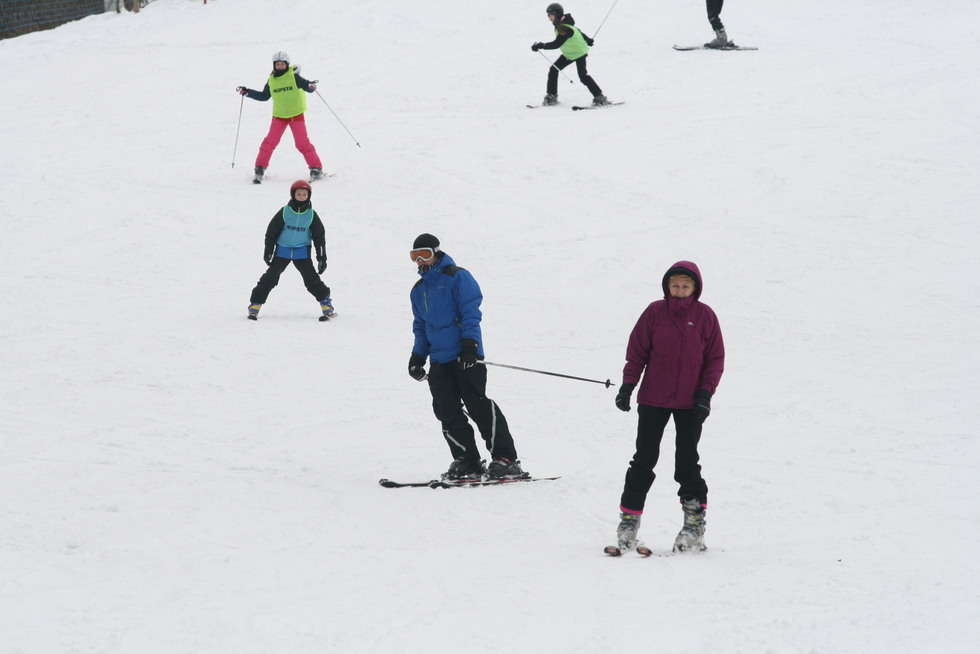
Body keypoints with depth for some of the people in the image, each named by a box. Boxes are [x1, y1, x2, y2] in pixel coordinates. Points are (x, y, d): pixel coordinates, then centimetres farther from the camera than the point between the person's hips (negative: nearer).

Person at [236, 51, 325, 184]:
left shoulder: (294, 76, -9)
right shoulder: (271, 80, 4)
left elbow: (306, 86, -17)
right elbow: (264, 96, 16)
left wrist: (310, 86, -40)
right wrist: (247, 92, 11)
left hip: (296, 114, -3)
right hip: (279, 116, 3)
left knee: (302, 143, -8)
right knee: (270, 142, -5)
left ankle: (316, 169, 1)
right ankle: (259, 169, 3)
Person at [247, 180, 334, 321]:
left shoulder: (311, 215, -1)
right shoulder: (285, 212, -5)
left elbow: (319, 237, 5)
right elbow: (272, 231, 1)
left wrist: (322, 258, 1)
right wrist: (268, 251, -1)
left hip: (302, 251, 0)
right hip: (283, 250, 0)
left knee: (311, 278, -7)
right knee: (270, 277, -3)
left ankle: (326, 303, 1)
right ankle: (255, 304, 3)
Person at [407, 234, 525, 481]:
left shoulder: (457, 277, -2)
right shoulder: (419, 290, 20)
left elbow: (471, 312, -9)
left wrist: (469, 342, -18)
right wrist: (418, 356, 19)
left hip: (465, 355, -7)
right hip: (439, 360, 7)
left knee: (477, 403, -13)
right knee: (446, 410, -2)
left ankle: (506, 459, -10)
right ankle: (467, 462, 3)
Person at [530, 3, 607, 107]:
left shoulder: (564, 28, -32)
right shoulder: (560, 24, -2)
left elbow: (556, 44, -39)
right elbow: (576, 30, 12)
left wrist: (541, 46, -38)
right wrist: (587, 40, 25)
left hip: (579, 53, -9)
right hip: (568, 54, 9)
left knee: (583, 76, -18)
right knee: (553, 70, -1)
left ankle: (599, 97, -7)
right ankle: (551, 96, 6)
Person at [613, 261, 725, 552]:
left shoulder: (704, 316, -2)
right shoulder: (655, 312, -1)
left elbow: (715, 358, 2)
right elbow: (637, 351, 4)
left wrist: (705, 392, -8)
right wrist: (627, 385, -3)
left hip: (690, 403, -1)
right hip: (653, 400, 1)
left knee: (687, 463, 2)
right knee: (644, 460, 2)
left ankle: (695, 524, 8)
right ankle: (629, 520, 8)